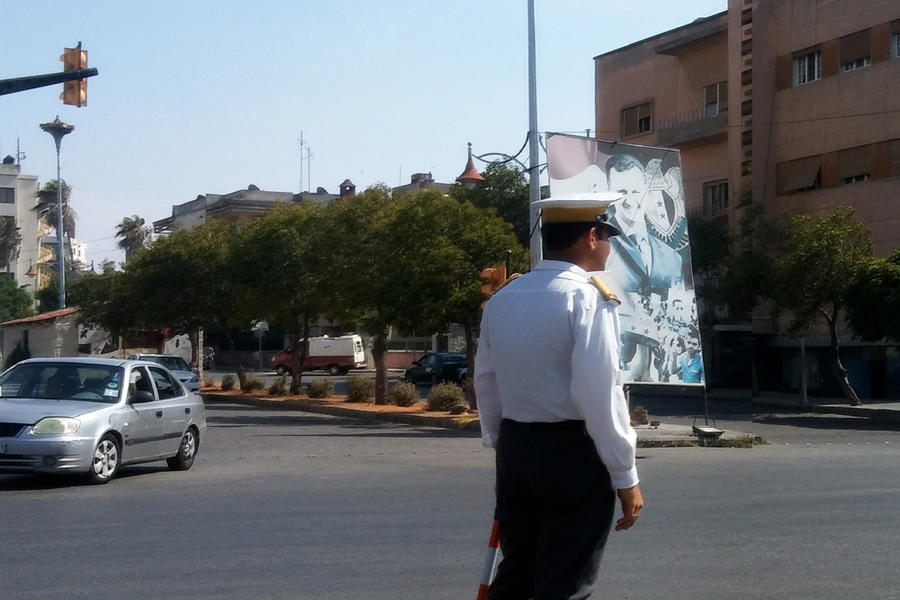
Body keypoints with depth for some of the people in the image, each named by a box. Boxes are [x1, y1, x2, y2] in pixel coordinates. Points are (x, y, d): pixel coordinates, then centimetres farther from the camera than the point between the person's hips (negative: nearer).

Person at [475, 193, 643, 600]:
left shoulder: (501, 299, 8)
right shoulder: (587, 297, -14)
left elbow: (486, 383, 12)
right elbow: (598, 394, -19)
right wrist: (625, 476, -12)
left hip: (514, 449, 7)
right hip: (573, 455, -7)